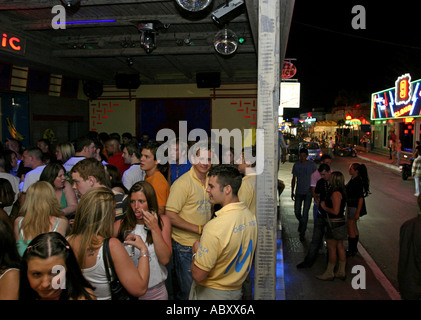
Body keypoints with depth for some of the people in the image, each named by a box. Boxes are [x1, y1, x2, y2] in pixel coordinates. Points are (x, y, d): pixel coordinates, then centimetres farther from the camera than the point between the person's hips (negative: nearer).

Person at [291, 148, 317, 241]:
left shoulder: (312, 165, -3)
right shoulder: (296, 165, 4)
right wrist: (292, 192, 9)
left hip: (308, 192, -3)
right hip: (298, 192, 3)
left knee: (305, 213, -3)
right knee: (297, 212, 5)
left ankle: (302, 234, 6)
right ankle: (301, 223, 37)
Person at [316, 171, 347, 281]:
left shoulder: (336, 193, -21)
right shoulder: (341, 191, 9)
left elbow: (335, 211, -26)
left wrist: (324, 207, -12)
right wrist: (325, 204, 13)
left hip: (334, 223, -10)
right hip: (340, 221, 10)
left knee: (331, 248, 1)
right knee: (340, 247, 15)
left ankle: (329, 273, 11)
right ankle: (341, 272, 24)